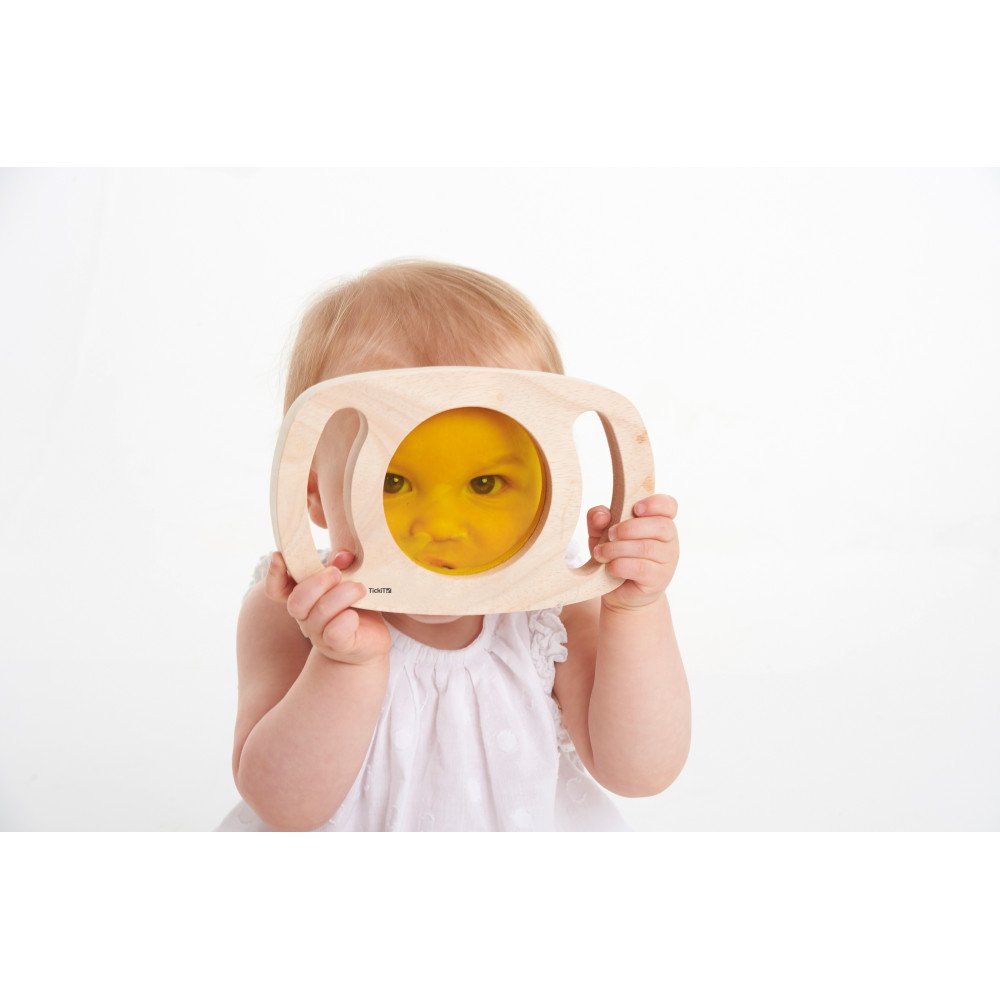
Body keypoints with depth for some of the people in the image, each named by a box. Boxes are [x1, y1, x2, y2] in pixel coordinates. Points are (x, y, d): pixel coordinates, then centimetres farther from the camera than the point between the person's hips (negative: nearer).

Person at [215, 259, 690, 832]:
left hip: (537, 824, 2)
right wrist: (348, 664, -33)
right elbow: (284, 805, -19)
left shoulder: (557, 608, -14)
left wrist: (637, 612, -26)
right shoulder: (293, 615, -16)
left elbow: (641, 771, -16)